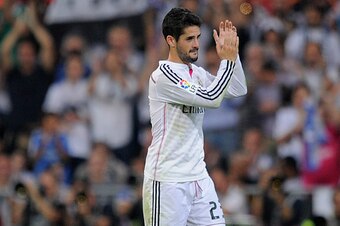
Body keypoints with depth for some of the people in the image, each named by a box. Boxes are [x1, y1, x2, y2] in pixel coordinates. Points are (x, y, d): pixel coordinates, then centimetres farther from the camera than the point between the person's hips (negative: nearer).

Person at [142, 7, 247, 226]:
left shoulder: (196, 73, 11)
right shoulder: (163, 75, -15)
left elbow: (239, 89, 9)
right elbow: (212, 98, -21)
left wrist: (232, 52, -1)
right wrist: (227, 59, -17)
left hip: (198, 176, 8)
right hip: (167, 181, -8)